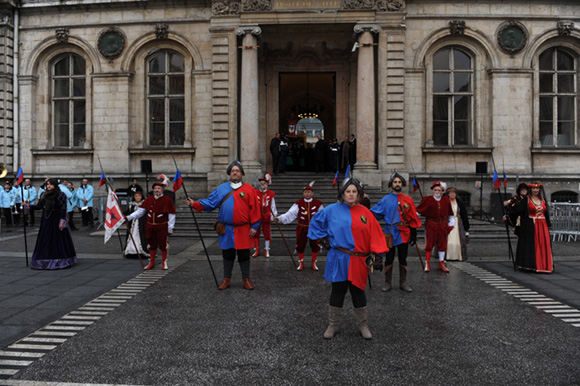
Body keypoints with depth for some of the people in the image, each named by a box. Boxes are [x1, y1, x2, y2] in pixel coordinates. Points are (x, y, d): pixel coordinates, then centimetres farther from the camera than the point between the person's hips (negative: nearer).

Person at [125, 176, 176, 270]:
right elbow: (140, 211, 7)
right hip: (150, 227, 4)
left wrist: (170, 228, -9)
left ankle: (164, 262, 19)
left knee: (163, 245, 4)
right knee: (152, 245, 12)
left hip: (162, 227, -4)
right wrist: (129, 217, -4)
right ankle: (151, 263, 25)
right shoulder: (149, 199, 7)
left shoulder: (167, 200, -6)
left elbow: (171, 215, -6)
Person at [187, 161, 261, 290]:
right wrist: (195, 204, -7)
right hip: (226, 230, 2)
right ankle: (227, 279, 24)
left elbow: (255, 209, -3)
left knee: (244, 255, 5)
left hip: (243, 230, -2)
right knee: (227, 255, 11)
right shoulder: (222, 188, 8)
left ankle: (246, 279, 20)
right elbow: (209, 203, 6)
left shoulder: (249, 189, -1)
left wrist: (254, 226, -7)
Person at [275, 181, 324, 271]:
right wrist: (280, 218, -24)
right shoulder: (298, 203, -3)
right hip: (302, 229, 0)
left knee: (315, 246, 8)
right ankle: (301, 263, 27)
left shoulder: (318, 203, -2)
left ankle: (314, 263, 28)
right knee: (300, 246, 7)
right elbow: (290, 214, -12)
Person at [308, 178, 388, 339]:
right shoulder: (332, 210, -2)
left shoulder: (365, 213, 1)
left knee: (358, 291, 11)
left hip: (358, 261, 1)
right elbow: (316, 222, 11)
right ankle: (333, 325, 22)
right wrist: (323, 238, 5)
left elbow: (375, 235, 0)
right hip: (338, 259, -1)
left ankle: (363, 324, 26)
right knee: (337, 291, 8)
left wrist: (376, 255, -5)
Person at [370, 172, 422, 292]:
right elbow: (375, 212, 4)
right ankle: (387, 283, 15)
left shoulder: (408, 200, 3)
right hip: (390, 233, -1)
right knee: (389, 259, 5)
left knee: (403, 259, 9)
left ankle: (403, 283, 21)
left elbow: (413, 218, 4)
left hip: (403, 234, 1)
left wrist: (414, 234, 2)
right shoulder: (386, 199, 2)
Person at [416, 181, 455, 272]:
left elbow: (450, 213, 17)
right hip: (431, 225, -4)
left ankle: (441, 264, 21)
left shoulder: (446, 200, 6)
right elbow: (418, 210, -6)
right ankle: (427, 263, 8)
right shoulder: (427, 199, -5)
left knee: (442, 244, 9)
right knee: (429, 244, -2)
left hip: (443, 225, 4)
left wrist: (451, 223, 14)